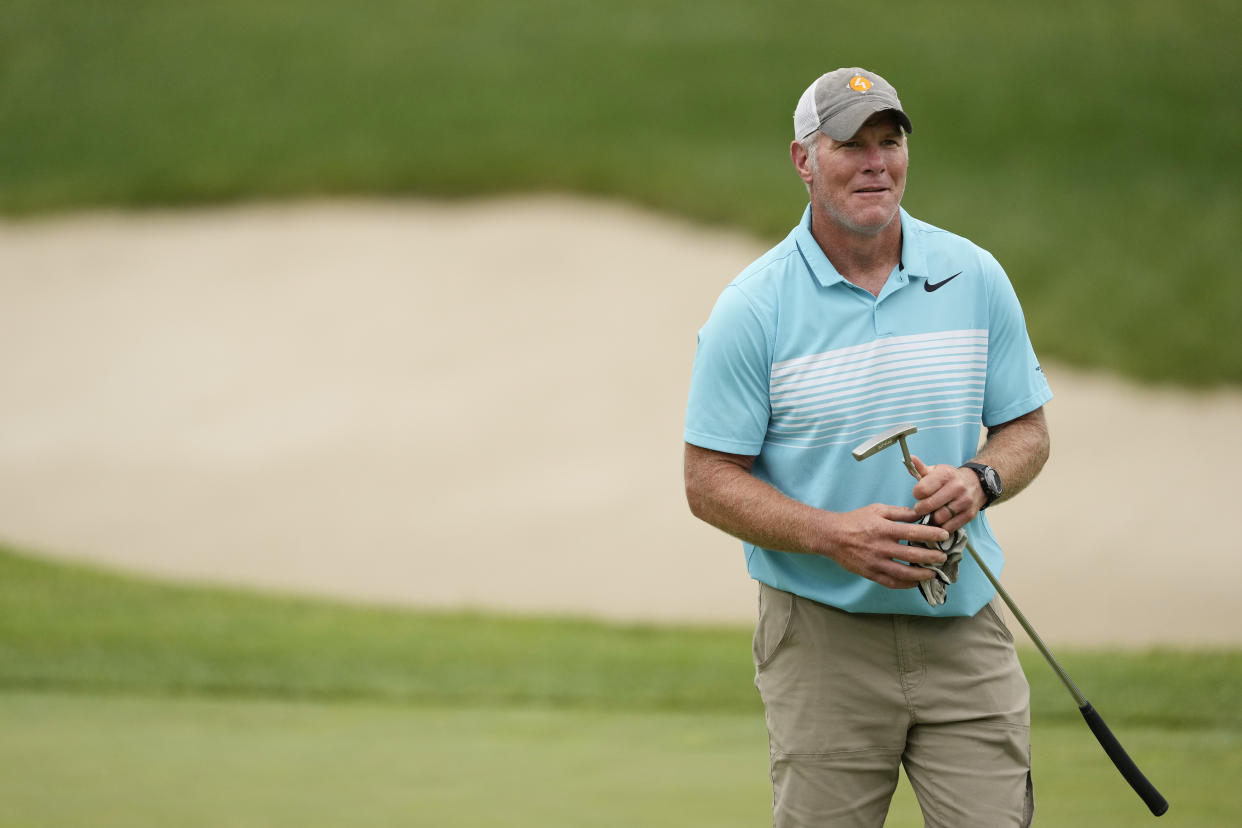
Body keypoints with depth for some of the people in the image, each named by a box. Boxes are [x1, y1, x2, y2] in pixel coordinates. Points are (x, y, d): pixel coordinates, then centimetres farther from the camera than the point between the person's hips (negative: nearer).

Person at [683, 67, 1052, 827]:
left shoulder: (976, 279, 4)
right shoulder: (752, 309, -5)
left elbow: (1026, 429, 12)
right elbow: (711, 481, -4)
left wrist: (979, 480, -12)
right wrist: (836, 534, -19)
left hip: (965, 629, 2)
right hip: (824, 638, -2)